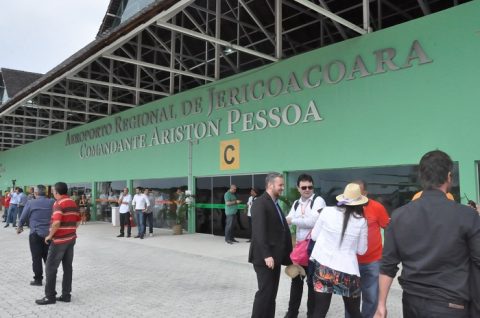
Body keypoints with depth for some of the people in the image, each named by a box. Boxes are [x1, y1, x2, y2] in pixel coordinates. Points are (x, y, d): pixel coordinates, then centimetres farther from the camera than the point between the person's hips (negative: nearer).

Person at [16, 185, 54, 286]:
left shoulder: (30, 202, -6)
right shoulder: (52, 202, 0)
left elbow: (23, 217, 2)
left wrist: (19, 227, 20)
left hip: (35, 234, -3)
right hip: (49, 234, 3)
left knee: (36, 258, 4)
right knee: (48, 256, 16)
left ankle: (38, 280, 9)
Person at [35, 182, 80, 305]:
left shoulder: (58, 203, -15)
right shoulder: (73, 203, 10)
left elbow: (56, 222, -26)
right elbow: (78, 221, 15)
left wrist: (50, 236, -14)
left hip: (60, 240, -8)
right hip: (71, 238, 8)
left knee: (51, 268, 3)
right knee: (68, 267, 10)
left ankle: (50, 296, 8)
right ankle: (66, 295, 15)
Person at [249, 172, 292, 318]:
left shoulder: (276, 203, 16)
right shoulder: (260, 203, -13)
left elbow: (281, 231, 14)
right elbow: (259, 232, -20)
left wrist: (287, 254, 9)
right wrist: (266, 255, -25)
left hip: (275, 256, 9)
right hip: (265, 258, -9)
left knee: (272, 293, 13)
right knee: (265, 292, -4)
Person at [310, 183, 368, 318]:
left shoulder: (327, 211, -5)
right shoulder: (361, 221, -5)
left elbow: (314, 236, 6)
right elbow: (361, 250, 5)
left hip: (323, 268, 1)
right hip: (348, 271, 0)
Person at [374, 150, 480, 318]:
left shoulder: (399, 215, -3)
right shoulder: (466, 215, -13)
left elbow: (388, 265, -1)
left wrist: (381, 304, 5)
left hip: (411, 300, 4)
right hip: (447, 304, -3)